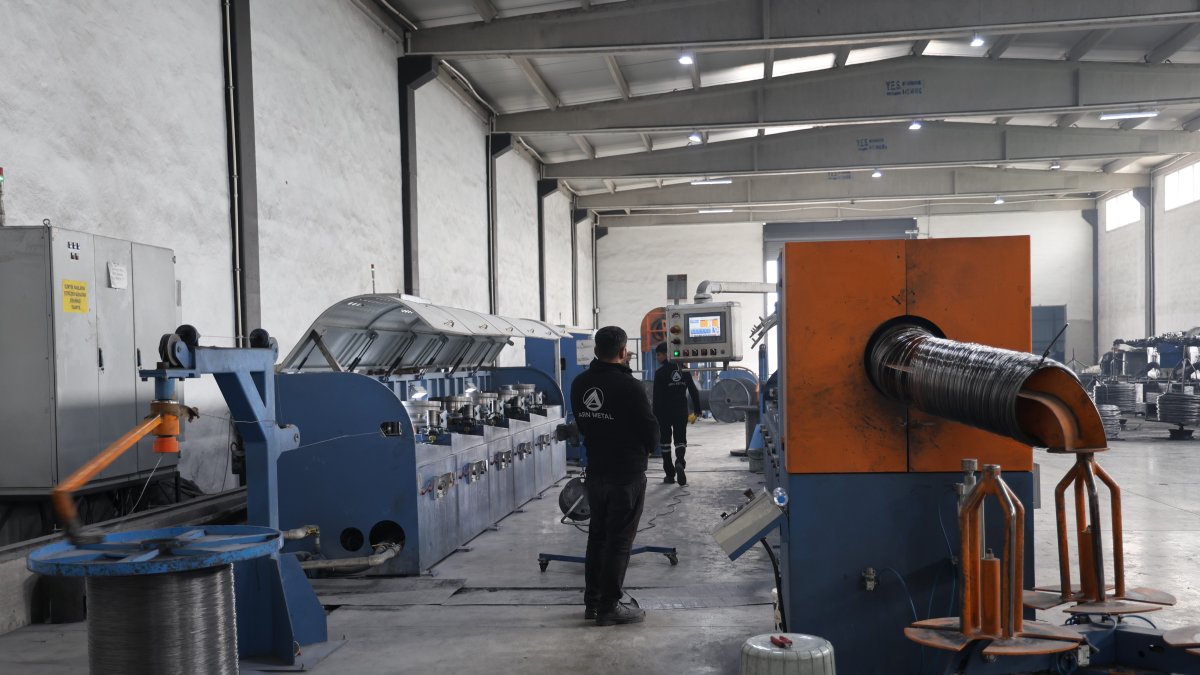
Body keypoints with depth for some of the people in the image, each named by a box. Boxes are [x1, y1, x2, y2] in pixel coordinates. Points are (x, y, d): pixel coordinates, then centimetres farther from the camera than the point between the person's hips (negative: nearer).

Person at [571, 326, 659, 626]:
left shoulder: (579, 384, 2)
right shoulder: (629, 386, -19)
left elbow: (582, 424, 10)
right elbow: (650, 429, -11)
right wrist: (645, 449, 10)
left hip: (595, 471, 7)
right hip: (627, 473, -7)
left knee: (597, 535, 17)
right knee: (619, 540, 0)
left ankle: (592, 601, 24)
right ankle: (609, 607, 5)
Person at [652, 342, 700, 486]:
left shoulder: (660, 372, -9)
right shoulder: (684, 370, 7)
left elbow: (657, 396, -13)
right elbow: (694, 391, 7)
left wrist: (655, 415, -10)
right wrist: (696, 411, 11)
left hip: (665, 412, -3)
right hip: (681, 412, 3)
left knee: (665, 440, 8)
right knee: (680, 439, 8)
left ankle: (670, 474, 8)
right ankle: (679, 462, -22)